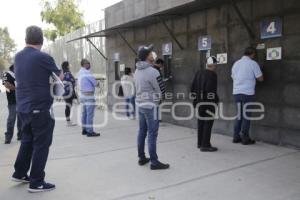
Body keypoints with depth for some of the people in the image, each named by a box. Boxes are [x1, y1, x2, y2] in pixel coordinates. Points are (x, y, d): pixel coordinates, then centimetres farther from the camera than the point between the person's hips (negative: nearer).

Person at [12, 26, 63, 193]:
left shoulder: (18, 57, 7)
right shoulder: (43, 57, -14)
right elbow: (60, 77, -1)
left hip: (23, 107, 7)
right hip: (40, 108, -7)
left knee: (27, 140, 22)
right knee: (41, 144, 1)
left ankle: (20, 173, 32)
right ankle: (37, 182, 7)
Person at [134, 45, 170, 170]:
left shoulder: (137, 71, 8)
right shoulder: (152, 72, -19)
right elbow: (159, 90, -11)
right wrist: (158, 99, 10)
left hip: (140, 104, 9)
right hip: (150, 106, -8)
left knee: (142, 132, 13)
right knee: (152, 134, -4)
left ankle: (142, 158, 22)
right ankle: (154, 162, 2)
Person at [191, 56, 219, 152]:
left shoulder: (199, 73, 10)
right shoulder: (212, 74, -12)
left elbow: (193, 88, 12)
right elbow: (211, 90, -20)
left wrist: (195, 100, 18)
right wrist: (216, 100, -7)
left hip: (199, 102, 8)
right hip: (209, 103, -8)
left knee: (201, 123, 16)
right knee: (208, 123, -2)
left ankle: (200, 143, 26)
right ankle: (205, 145, 0)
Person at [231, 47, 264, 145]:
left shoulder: (236, 63, 12)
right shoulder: (253, 63, -4)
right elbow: (260, 78, -3)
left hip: (236, 92, 6)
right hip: (247, 93, -5)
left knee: (239, 115, 14)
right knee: (246, 116, 2)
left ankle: (236, 137, 16)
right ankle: (245, 138, 7)